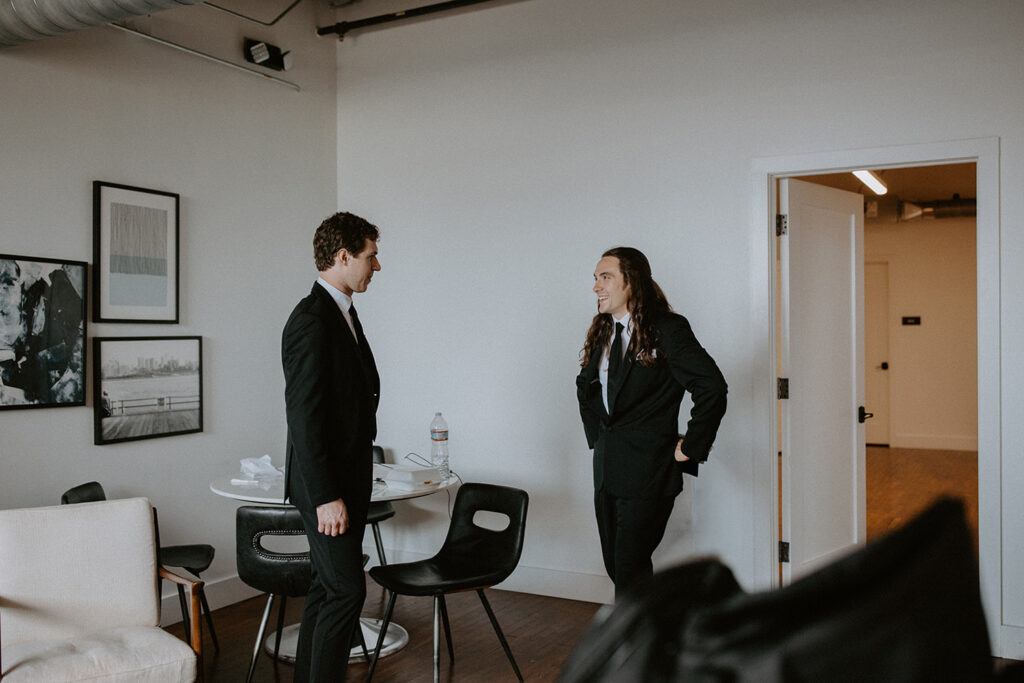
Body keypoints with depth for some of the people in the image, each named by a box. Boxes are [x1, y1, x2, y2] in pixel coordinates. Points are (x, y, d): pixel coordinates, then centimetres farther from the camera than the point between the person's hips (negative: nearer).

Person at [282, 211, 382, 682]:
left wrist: (354, 485, 17)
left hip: (348, 479, 10)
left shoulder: (343, 313, 13)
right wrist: (326, 497, -23)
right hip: (327, 485, -10)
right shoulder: (311, 320, -18)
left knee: (329, 588, 16)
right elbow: (303, 417, -22)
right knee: (346, 590, -6)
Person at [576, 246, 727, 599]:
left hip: (647, 468, -7)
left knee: (630, 567, -6)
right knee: (615, 564, 14)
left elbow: (712, 388, -17)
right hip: (606, 467, 8)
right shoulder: (601, 332, 11)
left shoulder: (667, 329, -11)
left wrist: (690, 447, -13)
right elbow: (584, 385, 27)